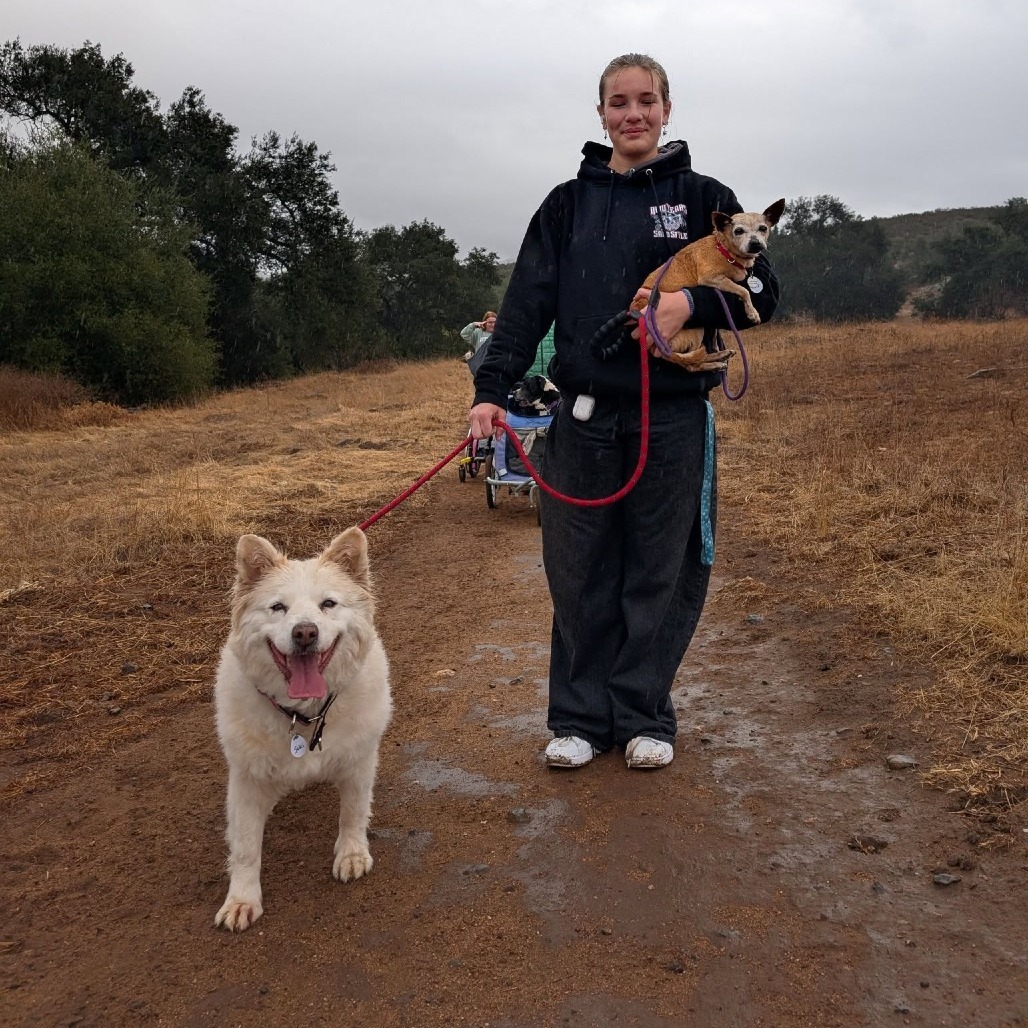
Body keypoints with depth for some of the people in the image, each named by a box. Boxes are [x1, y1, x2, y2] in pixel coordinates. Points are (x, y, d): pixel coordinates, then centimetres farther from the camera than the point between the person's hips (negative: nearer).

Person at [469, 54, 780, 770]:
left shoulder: (703, 198, 7)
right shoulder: (568, 204, 11)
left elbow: (763, 292, 5)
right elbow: (527, 303, 2)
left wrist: (693, 304, -14)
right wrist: (493, 388, -11)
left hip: (672, 417, -1)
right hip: (585, 417, 1)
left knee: (662, 574, 5)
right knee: (579, 574, 5)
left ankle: (645, 715, 20)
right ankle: (580, 717, 19)